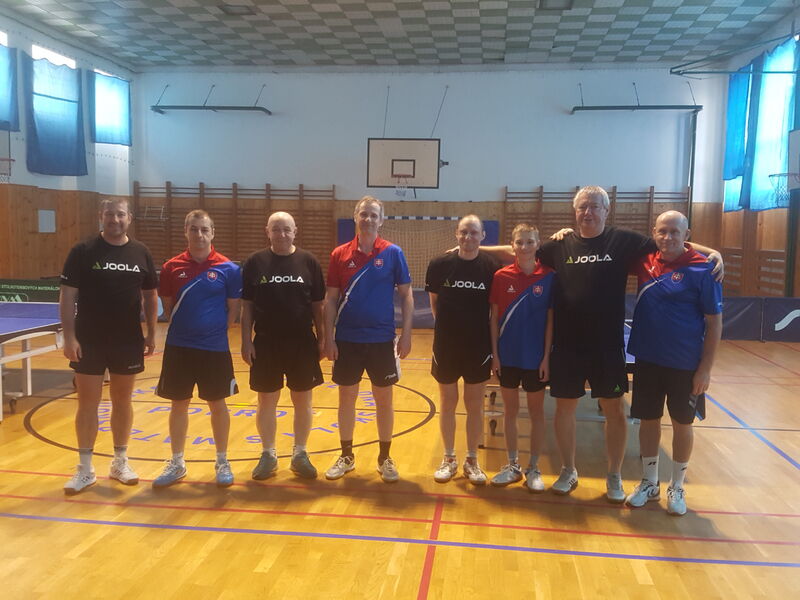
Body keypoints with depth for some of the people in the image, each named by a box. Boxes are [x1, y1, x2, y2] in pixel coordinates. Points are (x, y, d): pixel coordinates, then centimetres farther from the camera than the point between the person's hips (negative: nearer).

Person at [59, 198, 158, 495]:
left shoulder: (141, 253, 4)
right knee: (87, 402, 4)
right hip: (89, 341, -2)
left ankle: (120, 462, 25)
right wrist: (69, 336, -12)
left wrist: (151, 333, 6)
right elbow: (67, 296, -5)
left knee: (122, 400, 11)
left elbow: (150, 296, 10)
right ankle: (85, 469, 16)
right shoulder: (82, 251, -4)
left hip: (128, 341, 2)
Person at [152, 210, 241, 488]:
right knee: (179, 404, 11)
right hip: (178, 347, 2)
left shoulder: (228, 268, -5)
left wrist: (216, 332, -1)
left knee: (218, 404, 8)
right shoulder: (172, 267, -1)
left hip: (215, 348, -1)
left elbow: (233, 308, 1)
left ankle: (222, 462, 24)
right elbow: (167, 306, 8)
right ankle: (176, 463, 26)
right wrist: (185, 327, 4)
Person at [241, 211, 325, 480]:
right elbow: (246, 306, 2)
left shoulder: (309, 262, 0)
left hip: (303, 343, 1)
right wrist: (246, 341, -3)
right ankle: (268, 455, 25)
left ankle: (300, 454, 24)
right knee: (266, 402, 9)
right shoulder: (255, 263, -1)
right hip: (266, 344, 0)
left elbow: (318, 305, 4)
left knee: (303, 402, 9)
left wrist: (322, 339, 1)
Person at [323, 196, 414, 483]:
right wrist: (329, 337, -3)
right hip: (347, 339, 1)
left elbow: (406, 295, 0)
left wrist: (406, 335, -6)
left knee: (384, 399, 8)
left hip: (382, 339, -1)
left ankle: (385, 458, 24)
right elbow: (331, 299, 3)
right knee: (346, 398, 10)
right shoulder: (339, 255, 0)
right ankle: (346, 457, 26)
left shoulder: (392, 253, -3)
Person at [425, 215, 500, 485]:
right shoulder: (440, 265, -6)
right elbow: (434, 303, 6)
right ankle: (449, 459, 27)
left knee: (474, 405, 10)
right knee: (448, 403, 11)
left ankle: (472, 460, 25)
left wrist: (495, 345, 0)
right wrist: (449, 325, 6)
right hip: (446, 346, 0)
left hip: (479, 347, 0)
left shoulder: (492, 267, -6)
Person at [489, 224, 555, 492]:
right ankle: (513, 466, 26)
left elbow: (550, 319, -4)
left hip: (536, 357, -1)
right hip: (507, 356, 2)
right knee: (510, 411, 12)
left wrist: (546, 357, -7)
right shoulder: (501, 276, -3)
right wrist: (495, 353, -2)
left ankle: (534, 469, 23)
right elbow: (494, 317, 1)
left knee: (536, 412, 10)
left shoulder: (548, 276, -6)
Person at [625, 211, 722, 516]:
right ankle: (649, 483, 29)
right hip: (647, 360, 4)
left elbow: (714, 322, -9)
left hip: (685, 364, -4)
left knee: (682, 423, 11)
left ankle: (677, 487, 28)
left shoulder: (702, 270, -12)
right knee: (648, 420, 12)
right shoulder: (645, 262, 0)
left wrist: (706, 367, -12)